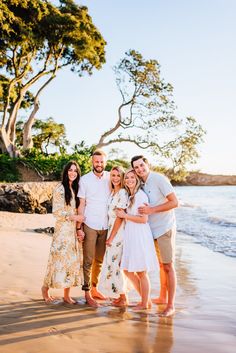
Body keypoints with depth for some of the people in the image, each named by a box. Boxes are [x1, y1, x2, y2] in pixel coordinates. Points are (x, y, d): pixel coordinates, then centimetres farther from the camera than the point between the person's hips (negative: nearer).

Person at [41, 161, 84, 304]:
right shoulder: (60, 188, -8)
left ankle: (67, 294, 14)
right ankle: (46, 287, 20)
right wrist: (74, 217, -14)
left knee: (72, 260, 6)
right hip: (63, 229, -6)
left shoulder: (76, 188, 12)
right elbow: (56, 212, -11)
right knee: (59, 259, -2)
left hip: (74, 229, 6)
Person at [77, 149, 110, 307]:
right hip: (90, 225, -3)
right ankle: (87, 293, 9)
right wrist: (79, 227, -6)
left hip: (105, 226, 3)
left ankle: (94, 288, 26)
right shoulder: (85, 179, -1)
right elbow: (81, 205, -1)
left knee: (99, 260, 12)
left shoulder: (110, 178, 4)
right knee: (88, 260, 0)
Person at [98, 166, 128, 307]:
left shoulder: (123, 193, -14)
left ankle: (123, 298, 8)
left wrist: (111, 237, -14)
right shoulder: (113, 193, 13)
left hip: (119, 233, -8)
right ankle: (119, 295, 23)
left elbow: (120, 217, -16)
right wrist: (110, 236, 9)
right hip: (112, 231, 8)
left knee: (114, 264, -4)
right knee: (113, 264, 12)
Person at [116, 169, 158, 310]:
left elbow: (144, 219, -16)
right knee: (128, 270, 12)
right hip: (130, 235, 9)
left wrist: (125, 215, -11)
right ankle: (146, 299, 25)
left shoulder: (141, 195, -12)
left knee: (141, 272, 2)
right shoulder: (129, 196, 14)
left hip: (140, 236, -9)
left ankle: (145, 303, 17)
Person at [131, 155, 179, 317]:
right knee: (161, 265, 18)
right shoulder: (141, 184, 8)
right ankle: (163, 297, 30)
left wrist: (152, 210, -21)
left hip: (165, 228, -8)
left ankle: (171, 305, 3)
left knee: (168, 266, -3)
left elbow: (175, 202, -18)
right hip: (153, 229, 8)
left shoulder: (159, 179, -14)